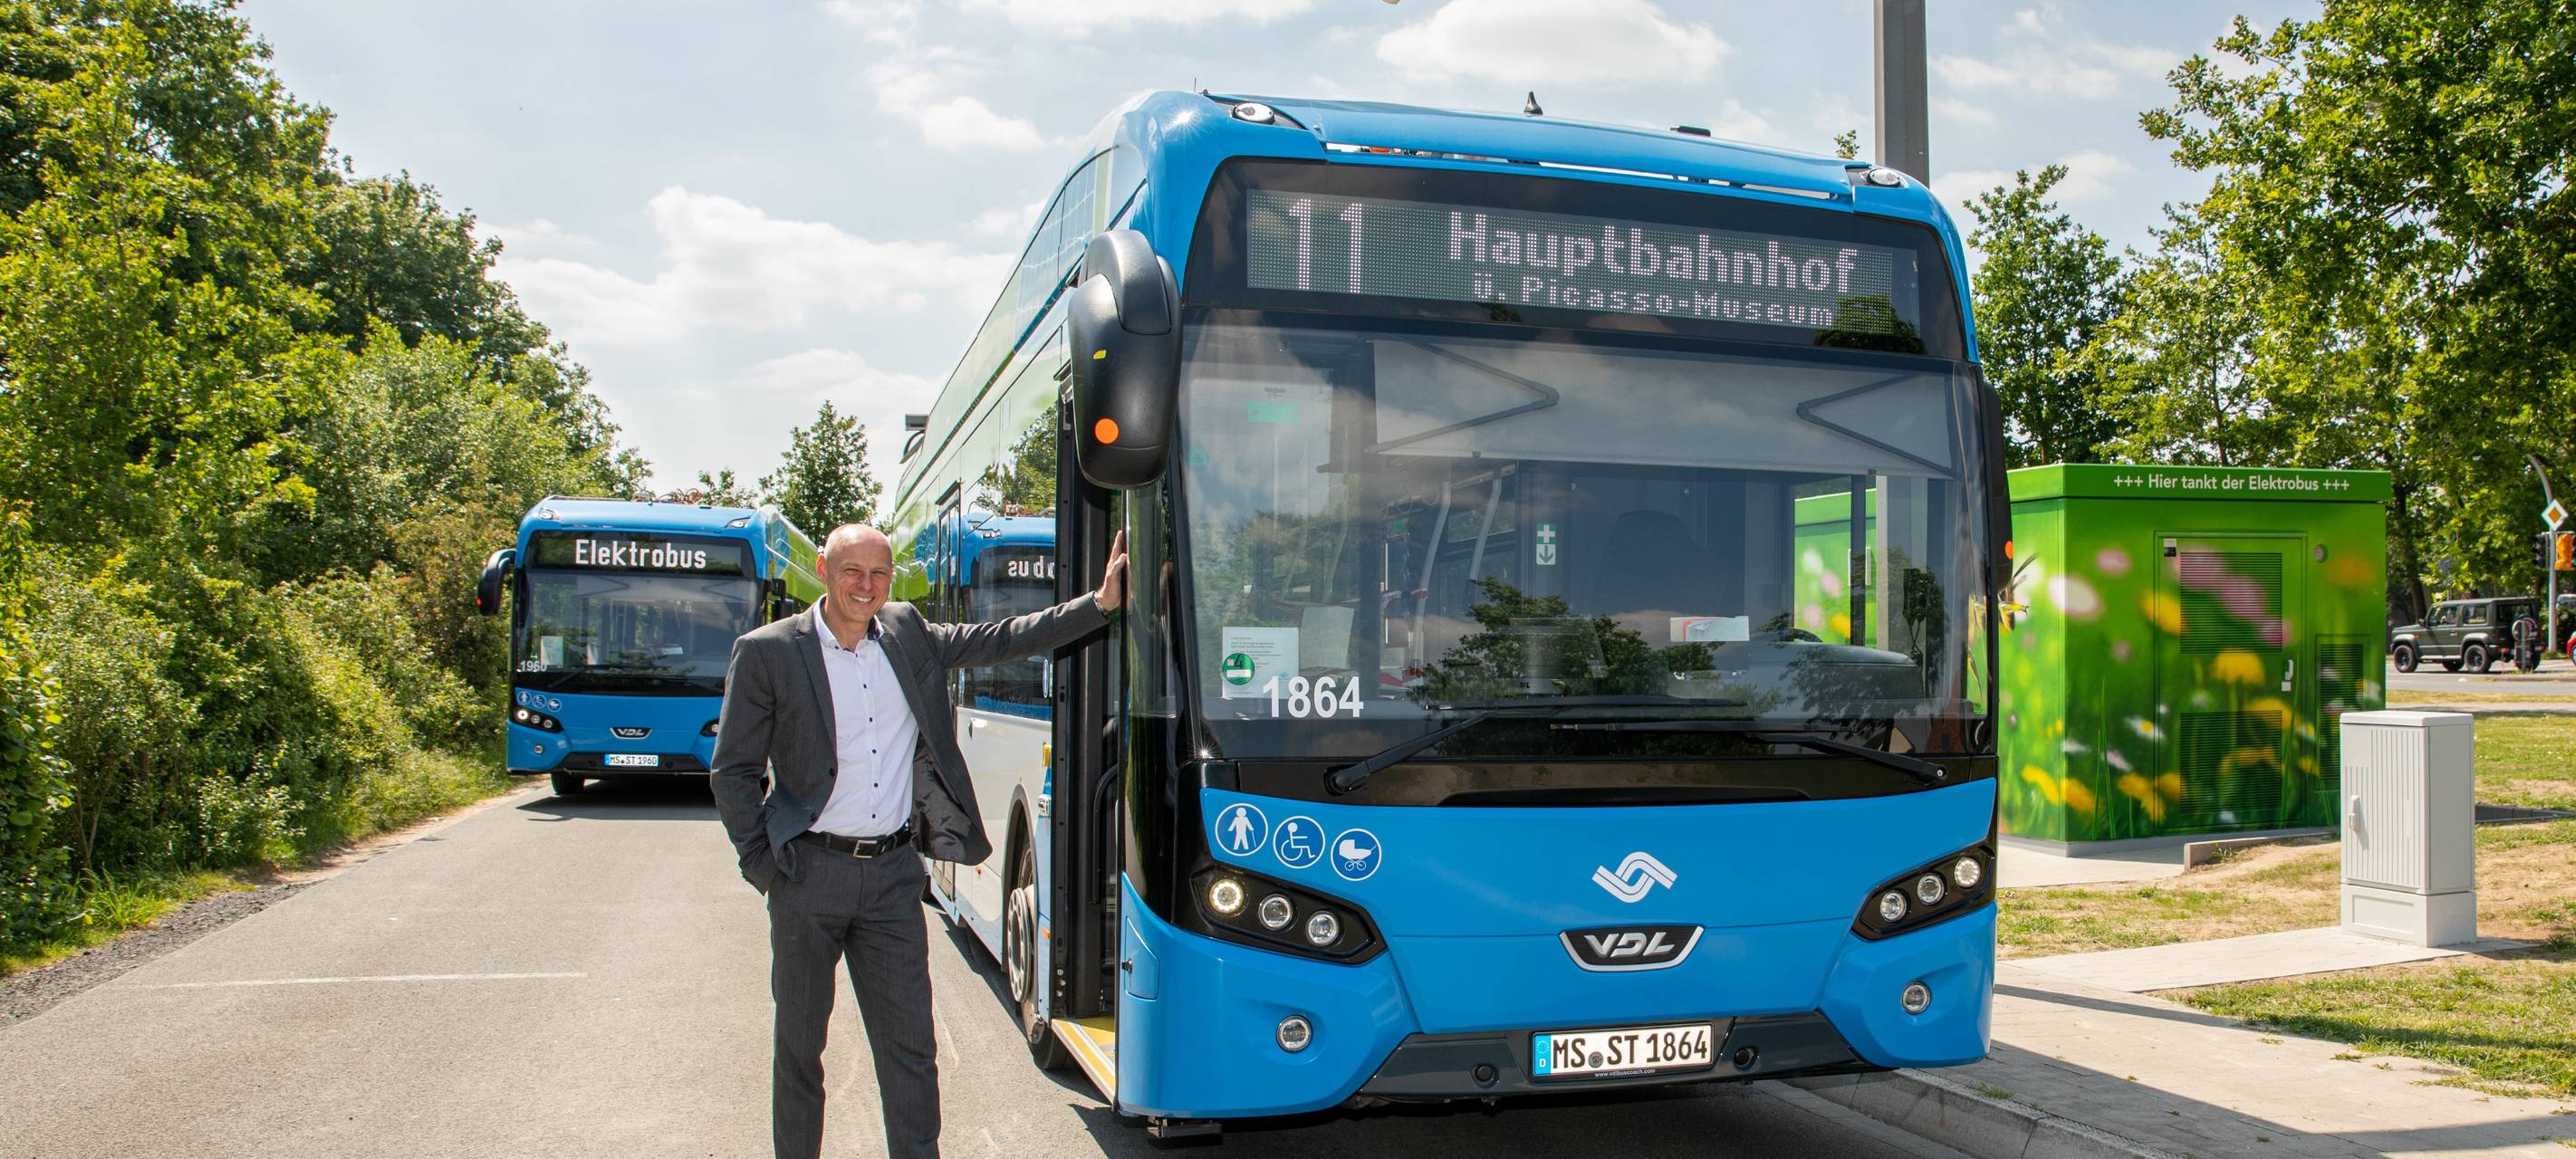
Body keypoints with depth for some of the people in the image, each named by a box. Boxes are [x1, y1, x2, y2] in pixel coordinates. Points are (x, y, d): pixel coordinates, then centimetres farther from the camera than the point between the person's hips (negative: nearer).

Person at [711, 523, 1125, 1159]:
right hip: (810, 874, -3)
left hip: (894, 874, 3)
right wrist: (762, 865, -7)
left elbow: (1002, 640, 10)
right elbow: (733, 772, -2)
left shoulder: (908, 635, 6)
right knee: (799, 1042, 10)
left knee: (910, 1043, 5)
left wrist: (1101, 604, 3)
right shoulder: (767, 653, -5)